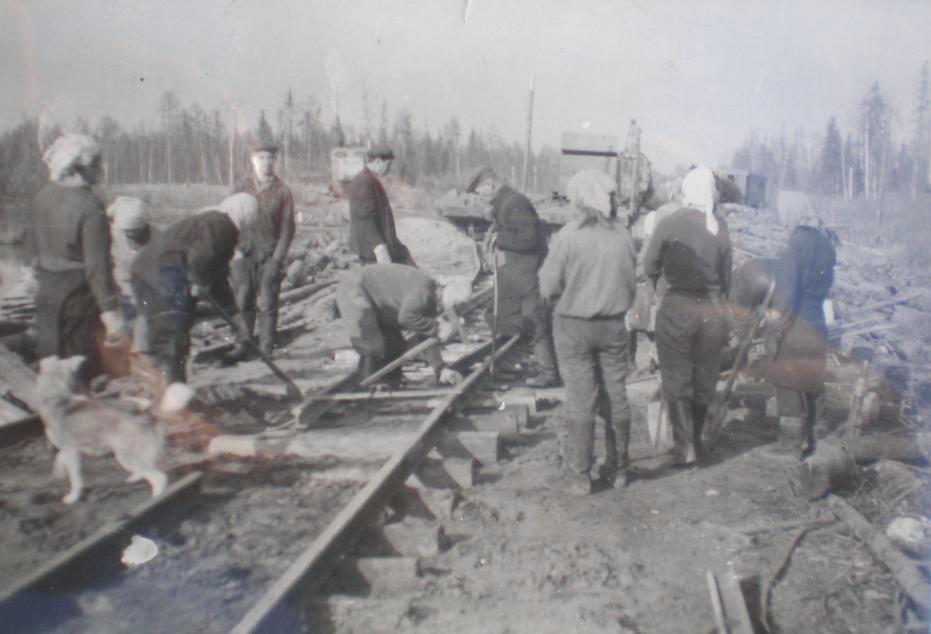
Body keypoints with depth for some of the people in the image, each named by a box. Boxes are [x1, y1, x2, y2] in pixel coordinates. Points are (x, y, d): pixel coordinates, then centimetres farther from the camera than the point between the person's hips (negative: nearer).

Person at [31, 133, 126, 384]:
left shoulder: (41, 198, 2)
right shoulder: (89, 206, -20)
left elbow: (40, 247, 12)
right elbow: (97, 263, -23)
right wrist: (110, 309, -22)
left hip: (47, 290, 7)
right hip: (78, 294, -7)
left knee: (50, 359, 17)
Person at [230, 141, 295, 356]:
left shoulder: (282, 191, 2)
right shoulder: (242, 189, 7)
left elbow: (287, 228, 1)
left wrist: (277, 258, -6)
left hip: (270, 255, -2)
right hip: (245, 254, 2)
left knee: (268, 304, -1)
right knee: (243, 303, 2)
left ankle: (266, 351, 4)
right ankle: (242, 347, 10)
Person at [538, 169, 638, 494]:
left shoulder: (567, 236, -16)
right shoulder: (623, 236, -5)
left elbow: (549, 287, -11)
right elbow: (632, 281, 4)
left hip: (574, 326, -3)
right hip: (614, 326, 3)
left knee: (581, 401, 4)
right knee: (616, 397, 13)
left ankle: (580, 476, 10)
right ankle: (618, 468, 25)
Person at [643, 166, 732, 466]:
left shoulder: (669, 224, -9)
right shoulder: (719, 227, -1)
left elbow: (649, 267, -3)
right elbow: (727, 277, 3)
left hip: (677, 307, -3)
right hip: (712, 310, 3)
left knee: (676, 381, 5)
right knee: (704, 380, 15)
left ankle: (685, 446, -2)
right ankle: (695, 440, 26)